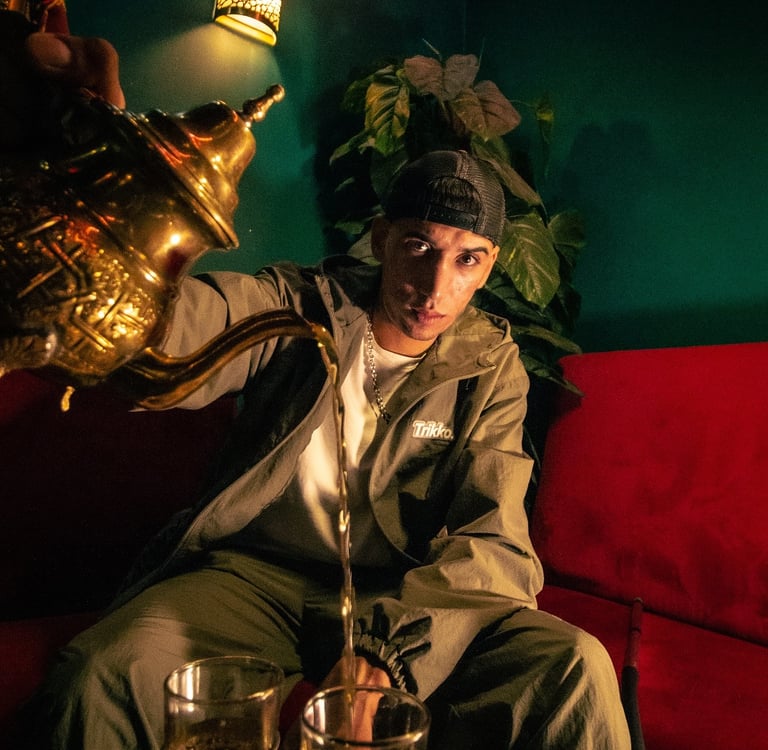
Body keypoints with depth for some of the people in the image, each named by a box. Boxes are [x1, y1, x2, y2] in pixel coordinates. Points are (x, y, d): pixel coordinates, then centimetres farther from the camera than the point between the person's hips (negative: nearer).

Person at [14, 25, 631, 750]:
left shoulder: (491, 367, 2)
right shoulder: (296, 308, -1)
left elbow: (491, 541, -7)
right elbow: (171, 334, -21)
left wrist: (381, 641, -25)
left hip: (416, 600, 1)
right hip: (259, 577, 0)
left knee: (575, 669, -25)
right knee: (100, 678, -28)